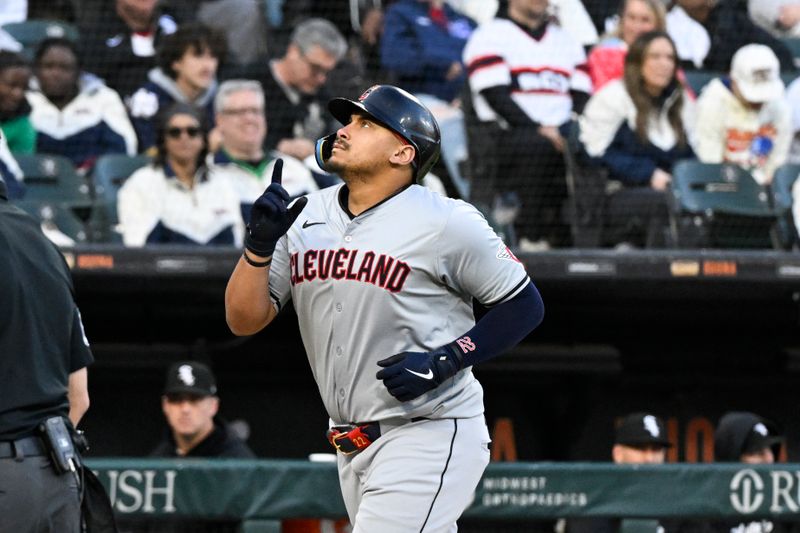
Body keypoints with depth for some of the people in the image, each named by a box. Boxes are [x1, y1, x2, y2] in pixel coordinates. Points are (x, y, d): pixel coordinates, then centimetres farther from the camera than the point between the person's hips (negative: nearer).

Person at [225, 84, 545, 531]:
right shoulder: (305, 217, 6)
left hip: (431, 433, -7)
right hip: (354, 445, 7)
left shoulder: (445, 222, -10)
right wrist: (260, 243, -13)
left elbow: (525, 306, -5)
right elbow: (244, 320, 4)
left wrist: (444, 362, -17)